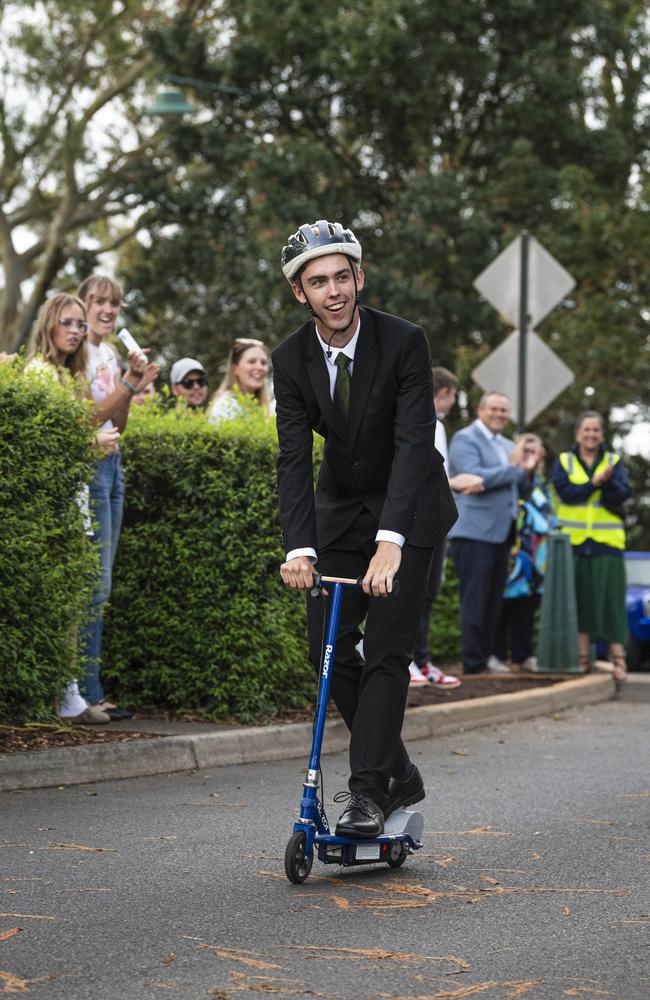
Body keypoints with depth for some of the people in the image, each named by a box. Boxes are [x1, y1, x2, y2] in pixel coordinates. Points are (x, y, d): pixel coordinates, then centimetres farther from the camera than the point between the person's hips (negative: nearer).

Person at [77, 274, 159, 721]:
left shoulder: (111, 354, 16)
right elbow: (87, 417, -16)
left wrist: (133, 385, 3)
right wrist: (130, 383, -17)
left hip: (112, 464, 9)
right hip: (87, 465, -9)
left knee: (100, 583, 8)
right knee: (95, 583, -9)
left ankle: (91, 691, 12)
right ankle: (88, 695, -6)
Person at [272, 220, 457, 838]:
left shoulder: (404, 341, -23)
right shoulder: (291, 359, -12)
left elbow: (414, 441, -30)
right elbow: (294, 457, -16)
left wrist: (389, 542, -41)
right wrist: (297, 547, -31)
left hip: (408, 509, -4)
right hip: (339, 508, 4)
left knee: (385, 650, -11)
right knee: (328, 647, -1)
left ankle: (369, 792, -7)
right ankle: (400, 775, 14)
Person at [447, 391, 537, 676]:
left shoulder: (508, 447, 22)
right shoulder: (464, 439, -4)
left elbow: (520, 492, 26)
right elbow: (473, 476, -19)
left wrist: (526, 472, 5)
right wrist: (512, 469, -11)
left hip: (501, 533, 8)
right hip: (474, 532, -8)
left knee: (492, 601, 9)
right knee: (475, 600, -7)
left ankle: (484, 659, 15)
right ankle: (473, 662, -5)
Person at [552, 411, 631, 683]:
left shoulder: (613, 461, 11)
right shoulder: (564, 461, 9)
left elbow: (623, 494, -6)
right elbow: (565, 491, -9)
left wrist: (607, 481, -24)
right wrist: (596, 482, -17)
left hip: (606, 542, 0)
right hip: (573, 541, 0)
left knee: (610, 599, -5)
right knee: (580, 600, 2)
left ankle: (618, 659, -4)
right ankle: (583, 657, 8)